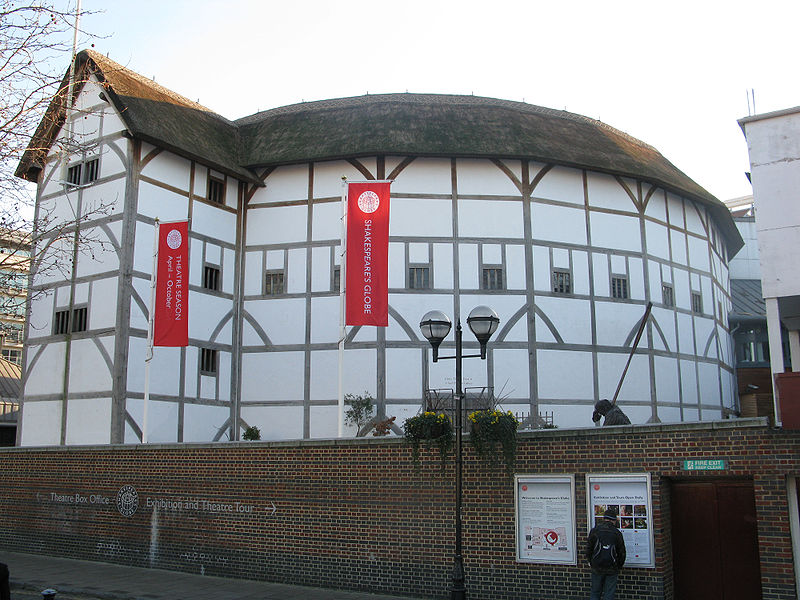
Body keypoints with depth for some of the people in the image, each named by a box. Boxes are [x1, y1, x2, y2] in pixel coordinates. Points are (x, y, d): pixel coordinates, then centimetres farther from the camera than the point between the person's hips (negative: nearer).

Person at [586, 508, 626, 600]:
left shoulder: (594, 531, -1)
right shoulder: (617, 533, -1)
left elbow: (588, 549, 2)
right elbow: (622, 553, 3)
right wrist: (618, 567, 18)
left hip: (597, 568, 1)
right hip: (612, 570, 0)